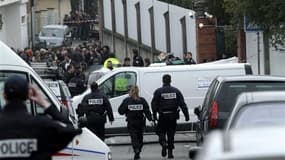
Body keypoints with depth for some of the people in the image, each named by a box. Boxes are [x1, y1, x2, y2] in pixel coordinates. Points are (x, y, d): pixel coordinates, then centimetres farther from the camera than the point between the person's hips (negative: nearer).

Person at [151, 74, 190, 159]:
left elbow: (154, 104, -6)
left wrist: (154, 115, -1)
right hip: (173, 116, 2)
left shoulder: (158, 92, -2)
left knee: (161, 131, 11)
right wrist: (186, 115, 2)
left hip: (163, 116, -2)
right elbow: (183, 104, 2)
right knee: (171, 133, 10)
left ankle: (163, 143, -19)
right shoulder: (176, 91, 5)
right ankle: (170, 152, 7)